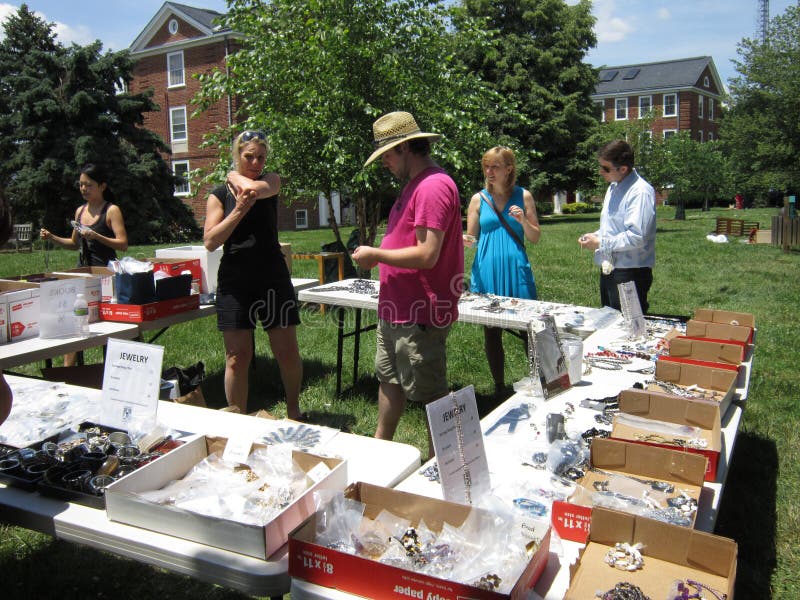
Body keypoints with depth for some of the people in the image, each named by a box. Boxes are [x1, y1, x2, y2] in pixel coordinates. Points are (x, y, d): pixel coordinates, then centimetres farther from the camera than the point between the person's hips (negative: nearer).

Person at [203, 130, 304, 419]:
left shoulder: (270, 181, 7)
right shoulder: (219, 196, 6)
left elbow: (255, 188, -19)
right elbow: (210, 241, -6)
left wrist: (235, 177, 0)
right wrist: (239, 210, -15)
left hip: (273, 278, 0)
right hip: (234, 281, 0)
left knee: (288, 353, 2)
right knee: (237, 358, 0)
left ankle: (293, 411, 26)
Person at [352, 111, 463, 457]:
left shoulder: (433, 186, -20)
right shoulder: (414, 184, 14)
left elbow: (426, 255, -26)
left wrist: (375, 255, -15)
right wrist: (377, 255, 6)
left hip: (420, 315, -11)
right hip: (395, 309, 11)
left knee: (430, 394, 4)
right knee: (388, 380, 24)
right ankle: (381, 443, 43)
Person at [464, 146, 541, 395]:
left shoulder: (523, 196, 5)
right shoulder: (479, 199, 6)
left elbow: (535, 238, 8)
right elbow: (471, 237, 8)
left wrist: (523, 220, -11)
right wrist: (465, 241, -15)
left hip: (516, 271, -1)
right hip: (487, 272, 1)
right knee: (491, 332, 7)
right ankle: (499, 386, 20)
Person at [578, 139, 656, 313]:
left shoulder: (640, 192, -17)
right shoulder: (613, 187, 13)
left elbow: (637, 237, -25)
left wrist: (600, 243, -17)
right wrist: (595, 235, 6)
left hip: (631, 273, -9)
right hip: (609, 270, 9)